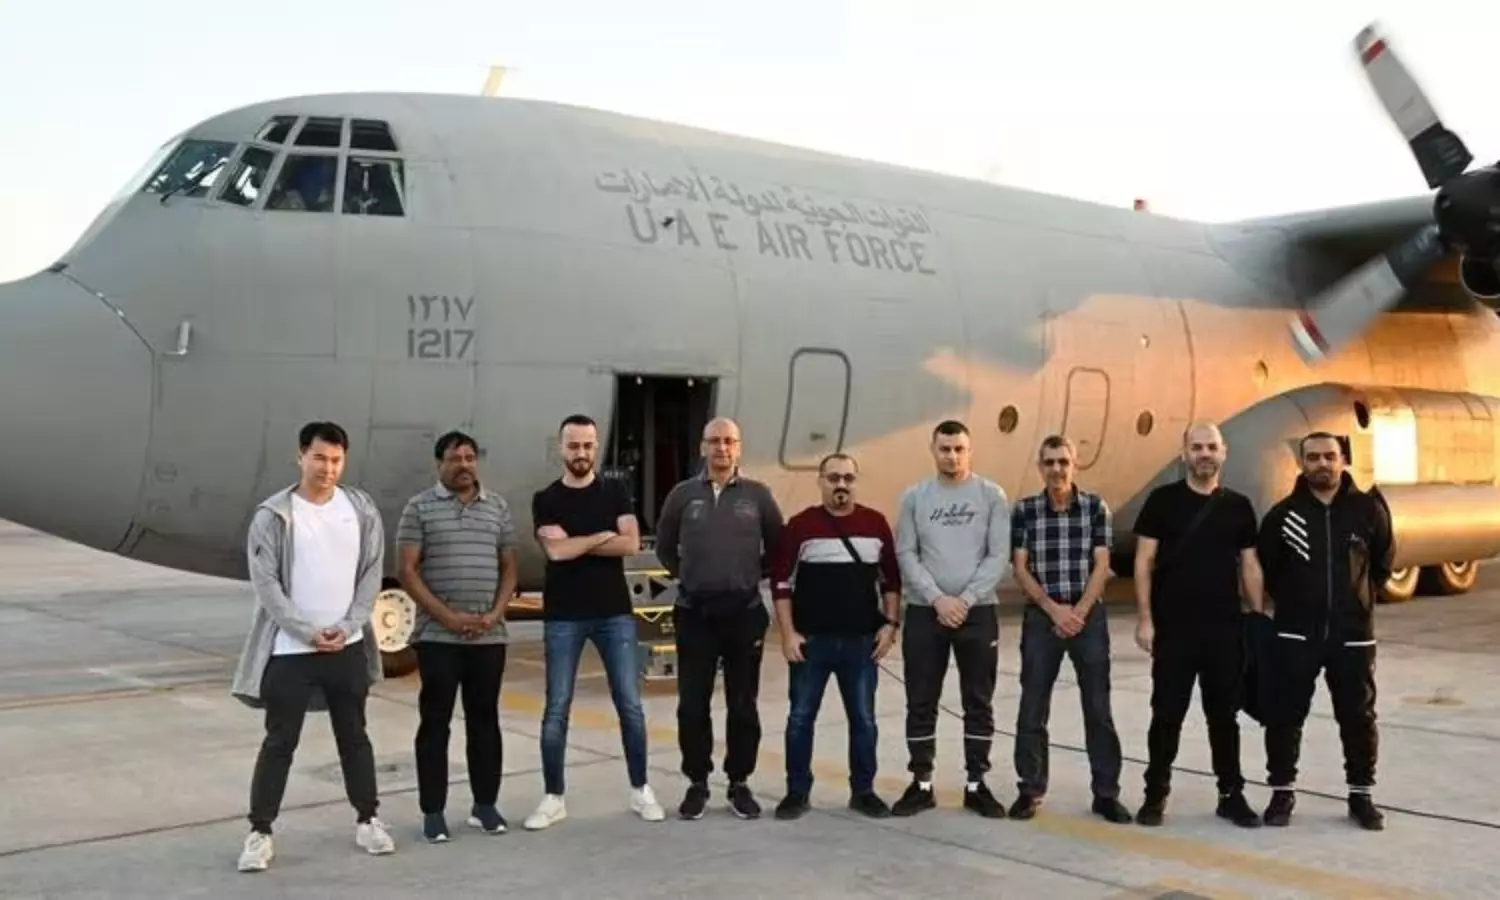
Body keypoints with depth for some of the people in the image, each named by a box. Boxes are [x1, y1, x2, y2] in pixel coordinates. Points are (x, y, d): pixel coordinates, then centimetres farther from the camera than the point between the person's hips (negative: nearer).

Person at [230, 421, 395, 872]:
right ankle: (259, 833, 13)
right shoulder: (273, 514, -7)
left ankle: (367, 821, 26)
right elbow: (265, 583, -10)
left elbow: (372, 571, 3)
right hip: (290, 649, -3)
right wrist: (308, 632, -15)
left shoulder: (361, 508, 2)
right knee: (279, 742, 3)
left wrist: (348, 626, -9)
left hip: (348, 647, 3)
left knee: (354, 737, 14)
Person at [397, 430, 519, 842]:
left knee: (484, 719, 9)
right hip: (437, 636, -3)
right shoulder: (420, 507, -1)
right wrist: (448, 617, -13)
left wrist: (495, 614, -5)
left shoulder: (498, 507, 9)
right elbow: (407, 571, -5)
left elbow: (509, 568, 11)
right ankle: (433, 811, 9)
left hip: (489, 636, 3)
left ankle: (484, 804, 19)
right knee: (435, 721, 2)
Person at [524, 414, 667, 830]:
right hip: (563, 617, -1)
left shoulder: (614, 492, 5)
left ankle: (640, 789, 17)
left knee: (630, 704, 4)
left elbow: (631, 544, -8)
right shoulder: (546, 499, 1)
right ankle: (553, 797, 12)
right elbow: (556, 550, -14)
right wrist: (604, 535, -7)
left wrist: (578, 543, -10)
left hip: (615, 613, 1)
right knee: (557, 709, 2)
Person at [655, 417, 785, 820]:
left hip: (745, 613, 0)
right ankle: (697, 784, 15)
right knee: (692, 705, 3)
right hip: (694, 614, 0)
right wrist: (687, 576, 10)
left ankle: (739, 784, 18)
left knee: (743, 705, 6)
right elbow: (664, 547, 15)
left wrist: (755, 575, 7)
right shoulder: (683, 494, 3)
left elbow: (777, 547, 11)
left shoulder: (758, 495, 1)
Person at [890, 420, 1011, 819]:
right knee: (921, 702, 5)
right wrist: (937, 599, -12)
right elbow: (906, 555, -1)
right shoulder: (914, 497, 3)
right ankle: (921, 783, 14)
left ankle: (977, 784, 15)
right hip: (924, 612, 1)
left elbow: (998, 556, -4)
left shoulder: (991, 495, 1)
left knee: (979, 702, 6)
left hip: (978, 611, 0)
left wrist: (966, 599, -13)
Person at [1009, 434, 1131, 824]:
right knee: (1032, 708, 3)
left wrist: (1078, 612, -12)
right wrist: (1054, 610, -11)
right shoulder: (1024, 511, 1)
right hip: (1041, 617, 0)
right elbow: (1020, 569, -2)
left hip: (1089, 616, 0)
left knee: (1098, 709, 2)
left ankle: (1106, 793, 10)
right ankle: (1030, 790, 13)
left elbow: (1101, 566, -3)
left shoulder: (1096, 507, 0)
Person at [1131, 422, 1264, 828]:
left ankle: (1231, 795, 20)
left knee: (1224, 714, 10)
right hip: (1173, 627, -2)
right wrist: (1145, 618, -9)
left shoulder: (1238, 506, 6)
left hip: (1225, 628, 2)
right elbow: (1144, 562, -3)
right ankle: (1155, 794, 15)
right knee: (1167, 714, 3)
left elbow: (1249, 566, 10)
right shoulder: (1162, 500, -2)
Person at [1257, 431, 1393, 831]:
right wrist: (1293, 602, 7)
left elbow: (1383, 564, 12)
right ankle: (1282, 792, 15)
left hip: (1353, 634, 1)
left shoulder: (1368, 509, 0)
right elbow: (1265, 569, 7)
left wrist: (1358, 598, 9)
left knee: (1359, 718, 8)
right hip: (1296, 635, -1)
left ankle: (1361, 795, 22)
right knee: (1285, 716, 2)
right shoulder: (1283, 513, -3)